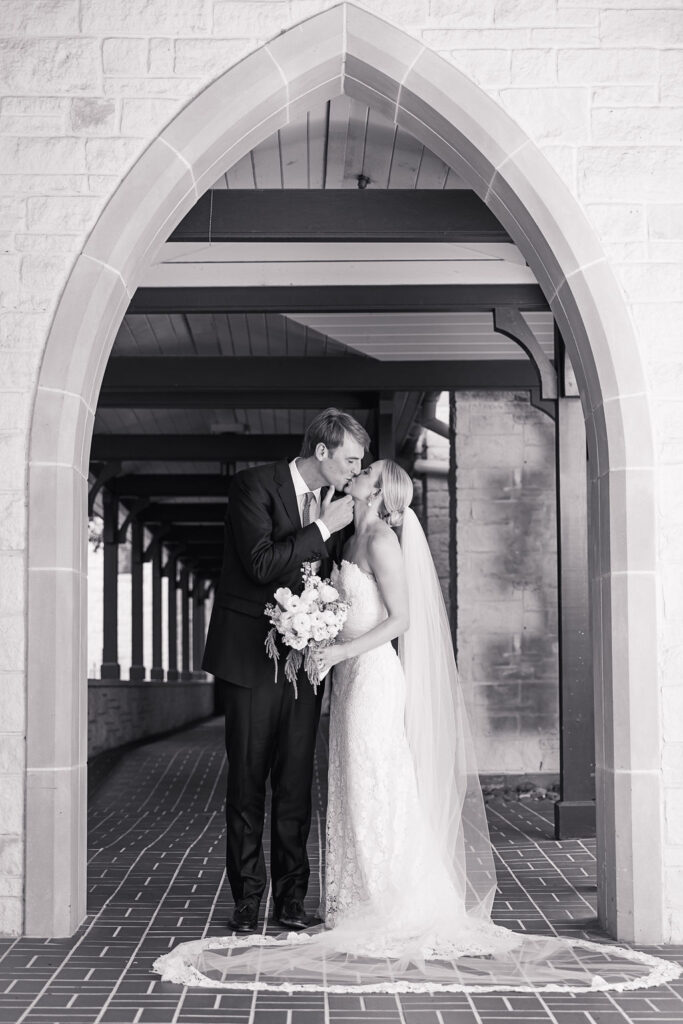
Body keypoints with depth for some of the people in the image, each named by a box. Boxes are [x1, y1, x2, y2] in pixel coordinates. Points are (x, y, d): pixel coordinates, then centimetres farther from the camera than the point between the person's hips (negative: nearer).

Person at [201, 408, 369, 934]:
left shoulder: (335, 505, 8)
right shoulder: (253, 485, -9)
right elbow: (261, 564, -20)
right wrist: (323, 529, -18)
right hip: (252, 657, -5)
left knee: (296, 786, 5)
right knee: (247, 783, 2)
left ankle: (291, 899, 12)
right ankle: (247, 899, 10)